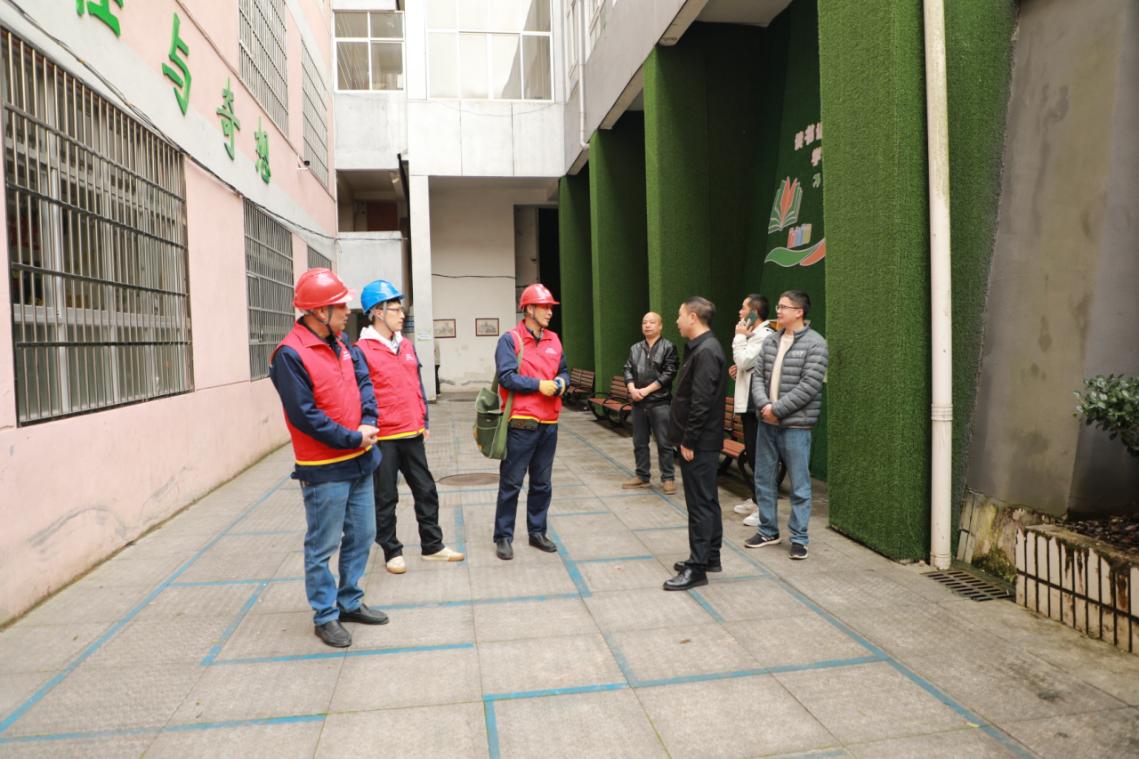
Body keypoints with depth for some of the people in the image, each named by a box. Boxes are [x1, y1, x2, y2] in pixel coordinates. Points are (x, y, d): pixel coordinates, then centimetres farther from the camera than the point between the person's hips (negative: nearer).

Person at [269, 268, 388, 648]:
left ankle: (350, 602, 33)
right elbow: (305, 416, -20)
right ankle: (325, 616, 20)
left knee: (361, 536, 17)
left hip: (359, 460, 8)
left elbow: (363, 381, 7)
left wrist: (369, 422, -11)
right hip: (324, 469, -8)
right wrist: (353, 438, -15)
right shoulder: (290, 355, -17)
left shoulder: (341, 343, 8)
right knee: (322, 546, 5)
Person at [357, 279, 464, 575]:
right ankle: (392, 552, 22)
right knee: (385, 498, 7)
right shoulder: (362, 350, -11)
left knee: (426, 491, 13)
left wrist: (425, 422, 16)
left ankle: (432, 546, 27)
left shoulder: (407, 346, 10)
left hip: (412, 434, 7)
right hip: (383, 438, -6)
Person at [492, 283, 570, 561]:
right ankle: (503, 537, 12)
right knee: (511, 483, 2)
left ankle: (537, 532, 27)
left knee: (542, 483, 14)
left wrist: (561, 382, -4)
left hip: (549, 424, 6)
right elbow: (506, 376, -17)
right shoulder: (510, 339, -8)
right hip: (521, 424, -6)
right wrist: (539, 384, -20)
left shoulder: (554, 340, 12)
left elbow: (563, 371, 18)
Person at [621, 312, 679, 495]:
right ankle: (642, 476, 22)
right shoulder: (635, 348, 14)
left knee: (663, 443, -2)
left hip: (660, 402, -5)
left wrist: (646, 390, -14)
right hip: (638, 403, 5)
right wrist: (632, 389, -11)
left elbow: (669, 374, -10)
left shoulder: (668, 347, -2)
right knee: (639, 442, 11)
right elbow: (628, 370, 9)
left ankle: (668, 478, 7)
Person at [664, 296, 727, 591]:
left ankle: (697, 568, 4)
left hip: (700, 443, -10)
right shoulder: (701, 348, 14)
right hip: (702, 441, 10)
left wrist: (688, 441, -18)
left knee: (700, 503, -4)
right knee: (707, 500, 17)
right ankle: (710, 557, 28)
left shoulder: (705, 352, -18)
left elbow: (701, 403, -23)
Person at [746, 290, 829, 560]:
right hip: (767, 422, 7)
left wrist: (778, 409, -16)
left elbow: (810, 386, -16)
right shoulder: (770, 342, 10)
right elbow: (758, 376, 8)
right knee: (764, 478, 14)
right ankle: (768, 530, 29)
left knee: (799, 484, 2)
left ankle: (798, 538, 13)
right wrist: (764, 405, -10)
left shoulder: (815, 344, -9)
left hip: (795, 424, -6)